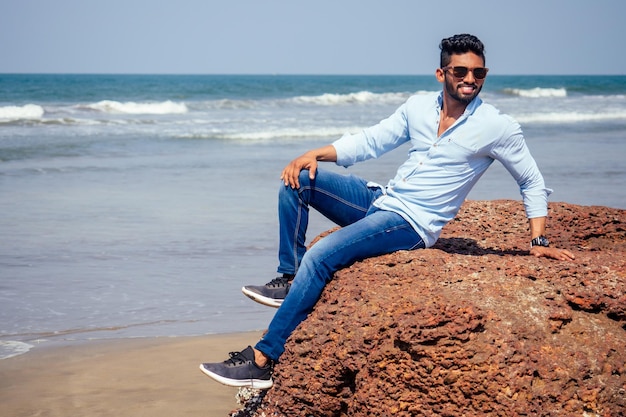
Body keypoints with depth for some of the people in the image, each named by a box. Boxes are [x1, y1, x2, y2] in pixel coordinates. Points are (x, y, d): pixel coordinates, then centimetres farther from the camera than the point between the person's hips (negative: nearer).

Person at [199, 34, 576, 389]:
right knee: (297, 179, -10)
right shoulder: (419, 107, 6)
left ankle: (263, 361, -23)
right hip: (379, 200, 7)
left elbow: (533, 184, 3)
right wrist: (315, 154, -4)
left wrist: (540, 241, -5)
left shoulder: (498, 128, -7)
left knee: (319, 257, -26)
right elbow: (370, 142, 11)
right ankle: (290, 278, -5)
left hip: (413, 224, -6)